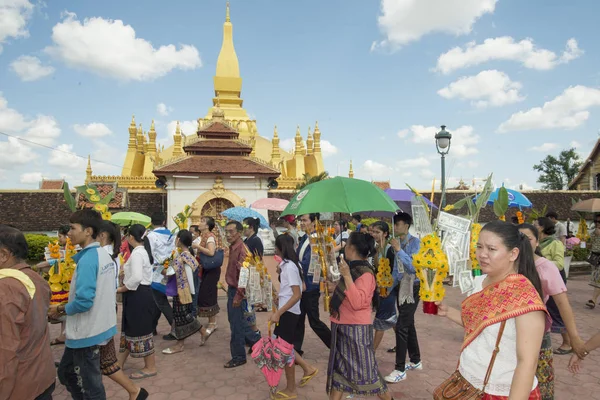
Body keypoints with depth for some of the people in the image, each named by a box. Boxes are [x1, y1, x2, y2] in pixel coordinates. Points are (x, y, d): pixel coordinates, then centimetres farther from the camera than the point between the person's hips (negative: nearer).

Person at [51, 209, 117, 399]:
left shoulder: (87, 259, -23)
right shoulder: (104, 254, 5)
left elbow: (83, 302, -27)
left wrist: (60, 309, -9)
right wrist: (65, 307, 14)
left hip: (86, 332, -9)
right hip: (98, 326, 9)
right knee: (66, 373, 25)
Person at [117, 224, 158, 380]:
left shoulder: (137, 253, -19)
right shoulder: (144, 250, 12)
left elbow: (136, 277, -27)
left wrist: (121, 289, -15)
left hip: (137, 294, -10)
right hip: (140, 293, 10)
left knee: (140, 330, 0)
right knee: (131, 329, 18)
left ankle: (150, 368, 12)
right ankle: (119, 363, 31)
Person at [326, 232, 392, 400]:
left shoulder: (365, 273, -19)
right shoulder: (354, 269, 10)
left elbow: (357, 302, -31)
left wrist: (346, 276, -32)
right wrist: (335, 288, 12)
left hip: (356, 330, -9)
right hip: (344, 328, 9)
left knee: (365, 371, 3)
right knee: (338, 369, 14)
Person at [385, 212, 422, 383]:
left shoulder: (415, 242, -14)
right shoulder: (397, 242, 6)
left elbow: (414, 266, -24)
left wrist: (399, 250, -26)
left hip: (412, 287, -8)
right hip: (401, 286, 8)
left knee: (401, 326, -9)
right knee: (408, 324, 17)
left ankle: (400, 370, -2)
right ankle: (415, 361, 33)